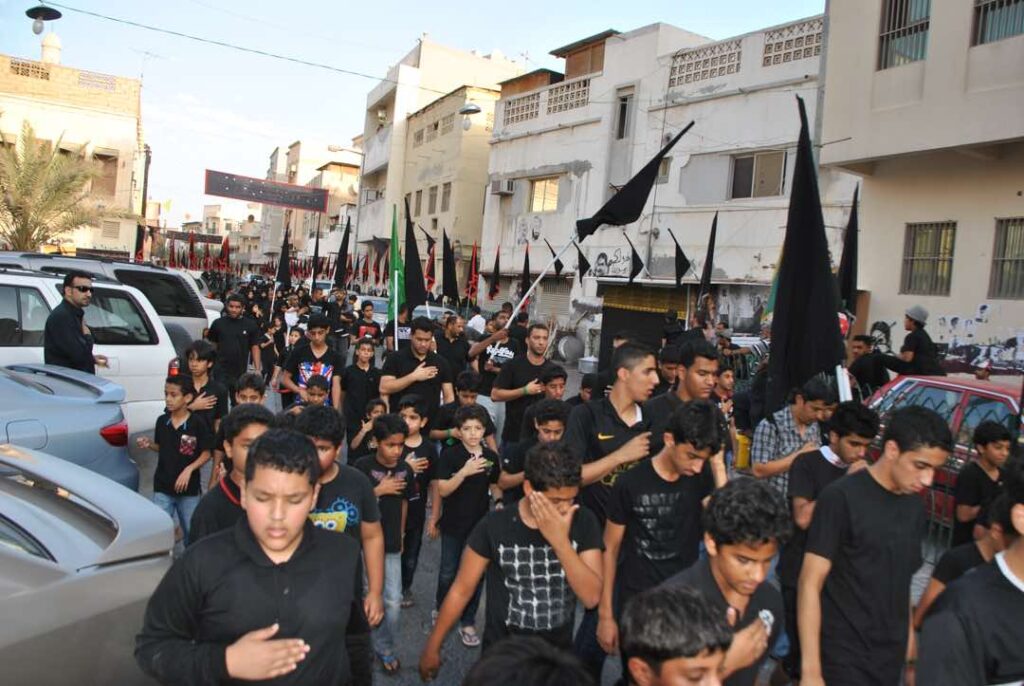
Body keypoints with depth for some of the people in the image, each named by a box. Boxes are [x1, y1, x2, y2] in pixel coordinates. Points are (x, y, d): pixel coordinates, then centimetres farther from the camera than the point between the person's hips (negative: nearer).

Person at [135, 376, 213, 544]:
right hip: (162, 487, 3)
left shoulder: (198, 425, -13)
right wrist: (149, 444, -7)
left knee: (191, 531, 12)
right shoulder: (161, 421, -1)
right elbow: (161, 448, 12)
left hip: (189, 488, -2)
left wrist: (189, 469, -20)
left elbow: (206, 453, -7)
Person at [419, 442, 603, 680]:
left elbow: (591, 597, -20)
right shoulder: (494, 526, -17)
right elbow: (461, 590, -8)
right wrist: (432, 647, -1)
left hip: (557, 653, 2)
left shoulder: (584, 524, -14)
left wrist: (560, 541, -30)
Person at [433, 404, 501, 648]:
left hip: (481, 524, 2)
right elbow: (443, 490, -16)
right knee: (448, 573, 12)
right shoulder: (449, 455, -13)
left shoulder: (491, 457, -4)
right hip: (453, 524, -2)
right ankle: (441, 611, 37)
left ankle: (468, 623, 23)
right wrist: (465, 471, -26)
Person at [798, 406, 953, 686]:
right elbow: (810, 584, -16)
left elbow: (901, 582, 12)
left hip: (891, 660, 6)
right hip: (843, 658, -6)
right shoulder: (841, 498, -15)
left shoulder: (915, 507, 4)